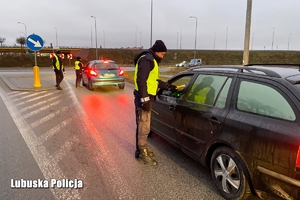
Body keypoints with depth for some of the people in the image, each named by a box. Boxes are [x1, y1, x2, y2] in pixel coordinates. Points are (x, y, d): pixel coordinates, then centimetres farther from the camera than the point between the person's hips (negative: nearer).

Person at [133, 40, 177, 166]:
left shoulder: (150, 60, 20)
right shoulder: (147, 59, -13)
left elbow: (153, 80, 26)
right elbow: (141, 80, -23)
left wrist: (168, 86, 24)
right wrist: (145, 99, -26)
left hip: (145, 98, 11)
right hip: (143, 98, -11)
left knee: (142, 126, 17)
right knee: (144, 127, -4)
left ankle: (141, 150, 29)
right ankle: (143, 154, 6)